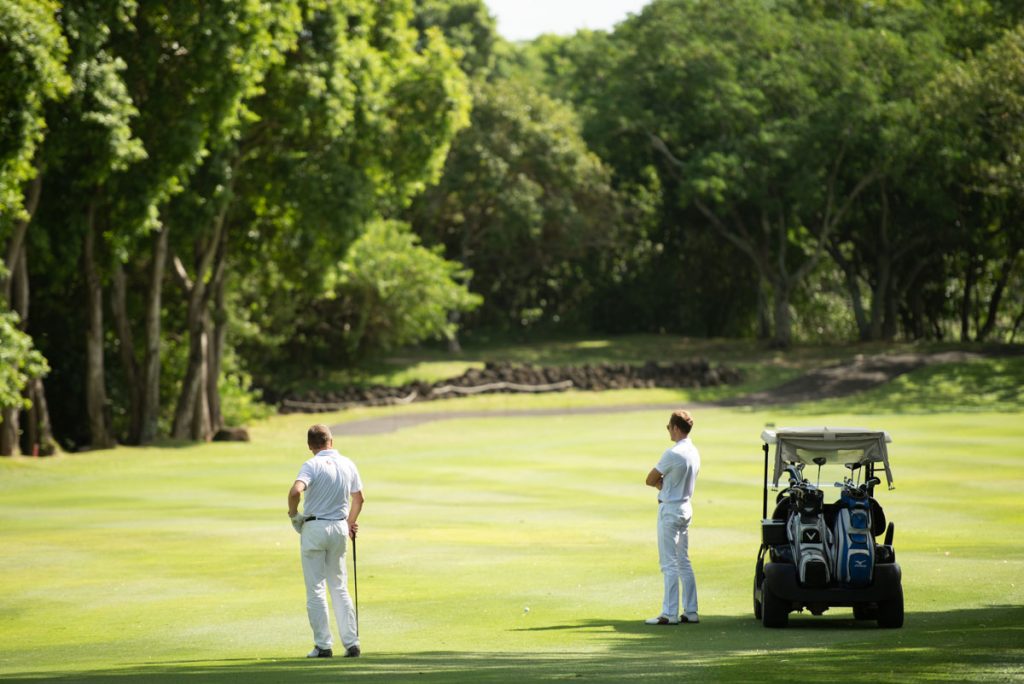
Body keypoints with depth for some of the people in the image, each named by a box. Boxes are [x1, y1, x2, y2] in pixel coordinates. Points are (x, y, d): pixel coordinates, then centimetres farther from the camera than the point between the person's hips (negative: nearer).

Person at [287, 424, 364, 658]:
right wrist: (350, 523, 28)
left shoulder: (312, 465, -14)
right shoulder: (348, 465, 5)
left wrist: (293, 514, -11)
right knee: (340, 587, 14)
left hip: (314, 527, -5)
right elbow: (358, 498, 15)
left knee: (316, 589, 1)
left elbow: (296, 491, -29)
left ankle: (323, 645, 1)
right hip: (340, 528, 5)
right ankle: (351, 643, 9)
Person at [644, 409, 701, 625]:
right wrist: (664, 483, 0)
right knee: (683, 562, 13)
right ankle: (690, 611, 13)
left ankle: (670, 613, -7)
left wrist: (659, 483, 5)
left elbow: (651, 480, -12)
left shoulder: (673, 454, -20)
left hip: (670, 509, -9)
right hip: (686, 508, 9)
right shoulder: (694, 453, 8)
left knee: (669, 563, -6)